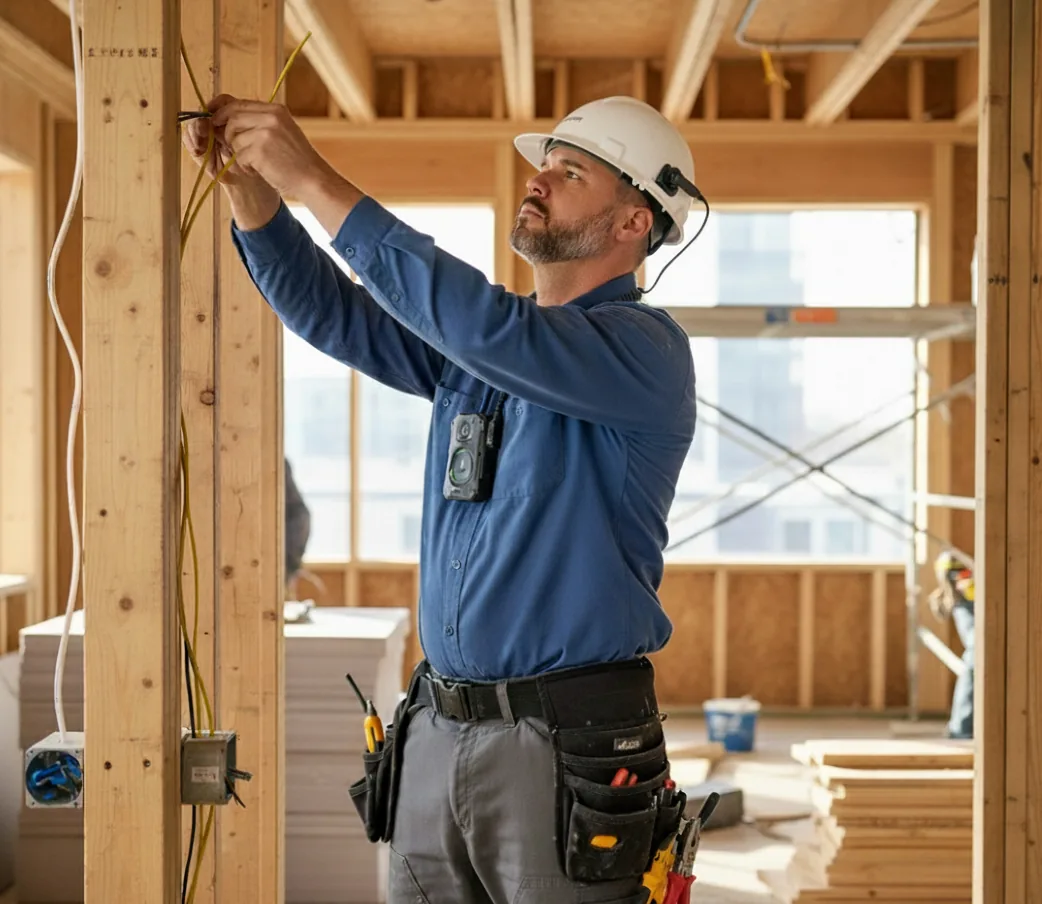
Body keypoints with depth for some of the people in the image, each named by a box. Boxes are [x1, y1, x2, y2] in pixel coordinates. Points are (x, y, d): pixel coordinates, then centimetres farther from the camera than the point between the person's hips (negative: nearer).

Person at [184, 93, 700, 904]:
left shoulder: (648, 350, -11)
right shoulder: (477, 343, 14)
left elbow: (483, 326, -25)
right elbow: (331, 312, 10)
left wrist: (316, 182, -23)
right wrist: (248, 182, -6)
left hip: (569, 747, -7)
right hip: (436, 735, 7)